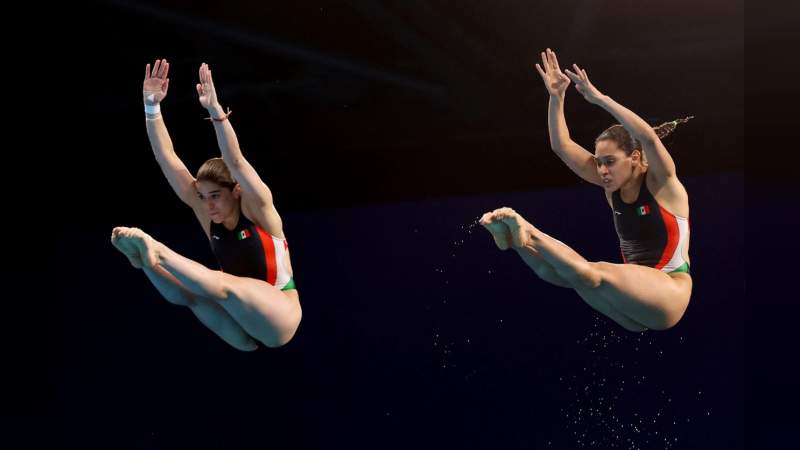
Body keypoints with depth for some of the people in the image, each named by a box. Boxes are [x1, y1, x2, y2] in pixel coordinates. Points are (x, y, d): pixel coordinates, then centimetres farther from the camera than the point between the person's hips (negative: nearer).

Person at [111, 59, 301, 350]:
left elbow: (235, 162, -30)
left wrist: (215, 110, -41)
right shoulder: (206, 212, 1)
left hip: (278, 319, -6)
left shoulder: (257, 208, -11)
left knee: (222, 286, -33)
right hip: (245, 334, 7)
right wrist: (151, 107, -16)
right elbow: (167, 159, -6)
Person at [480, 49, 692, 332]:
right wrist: (556, 97, -8)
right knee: (563, 271, -24)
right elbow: (561, 146, 5)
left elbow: (649, 137, -27)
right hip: (635, 293, 6)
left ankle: (528, 234, -41)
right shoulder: (612, 185, 9)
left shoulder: (661, 182, -6)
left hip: (667, 294, -6)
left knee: (592, 274, -35)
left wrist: (598, 98, -30)